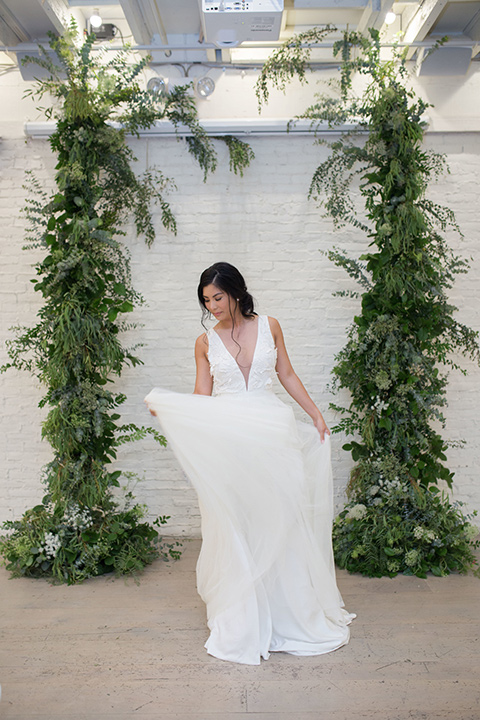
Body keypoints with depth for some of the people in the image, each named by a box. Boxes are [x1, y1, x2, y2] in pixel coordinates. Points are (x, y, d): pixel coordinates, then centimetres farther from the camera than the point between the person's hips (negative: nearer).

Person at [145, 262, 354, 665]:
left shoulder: (269, 327, 6)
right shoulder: (206, 342, 7)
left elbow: (287, 375, 14)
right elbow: (201, 397, 6)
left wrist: (316, 414, 12)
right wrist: (164, 405, -9)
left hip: (271, 435, 0)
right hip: (225, 442, 0)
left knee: (278, 520, 6)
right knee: (233, 528, 3)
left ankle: (291, 613, 25)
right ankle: (241, 624, 18)